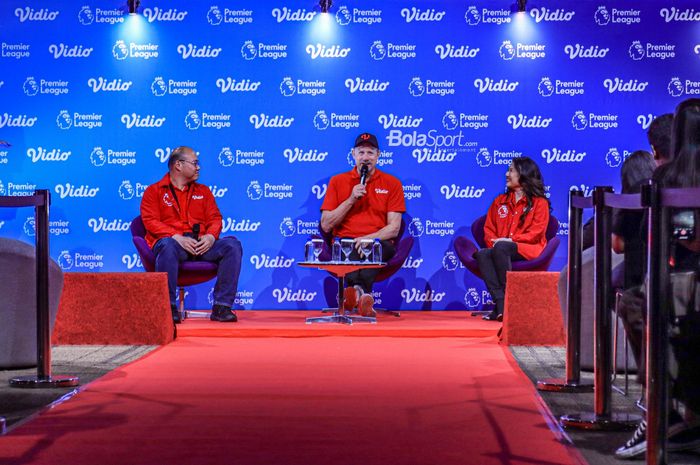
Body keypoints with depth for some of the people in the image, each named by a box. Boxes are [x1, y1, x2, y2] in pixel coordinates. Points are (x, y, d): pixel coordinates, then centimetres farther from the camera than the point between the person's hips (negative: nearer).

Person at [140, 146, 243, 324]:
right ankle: (169, 307, -32)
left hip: (201, 245, 4)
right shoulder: (154, 191, 12)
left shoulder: (203, 191, 26)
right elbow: (151, 221, -1)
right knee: (167, 246, -40)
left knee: (232, 245, -23)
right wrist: (177, 237, -17)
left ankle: (222, 307, -24)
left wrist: (210, 236, -7)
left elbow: (215, 218, 17)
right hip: (172, 241, -4)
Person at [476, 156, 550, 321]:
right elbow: (488, 229, 17)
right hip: (499, 249, 5)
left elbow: (536, 233, -5)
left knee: (501, 248, -37)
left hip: (528, 249, -5)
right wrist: (494, 240, -5)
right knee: (482, 255, -30)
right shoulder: (500, 201, 22)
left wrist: (511, 240, -15)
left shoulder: (539, 202, 7)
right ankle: (501, 304, -41)